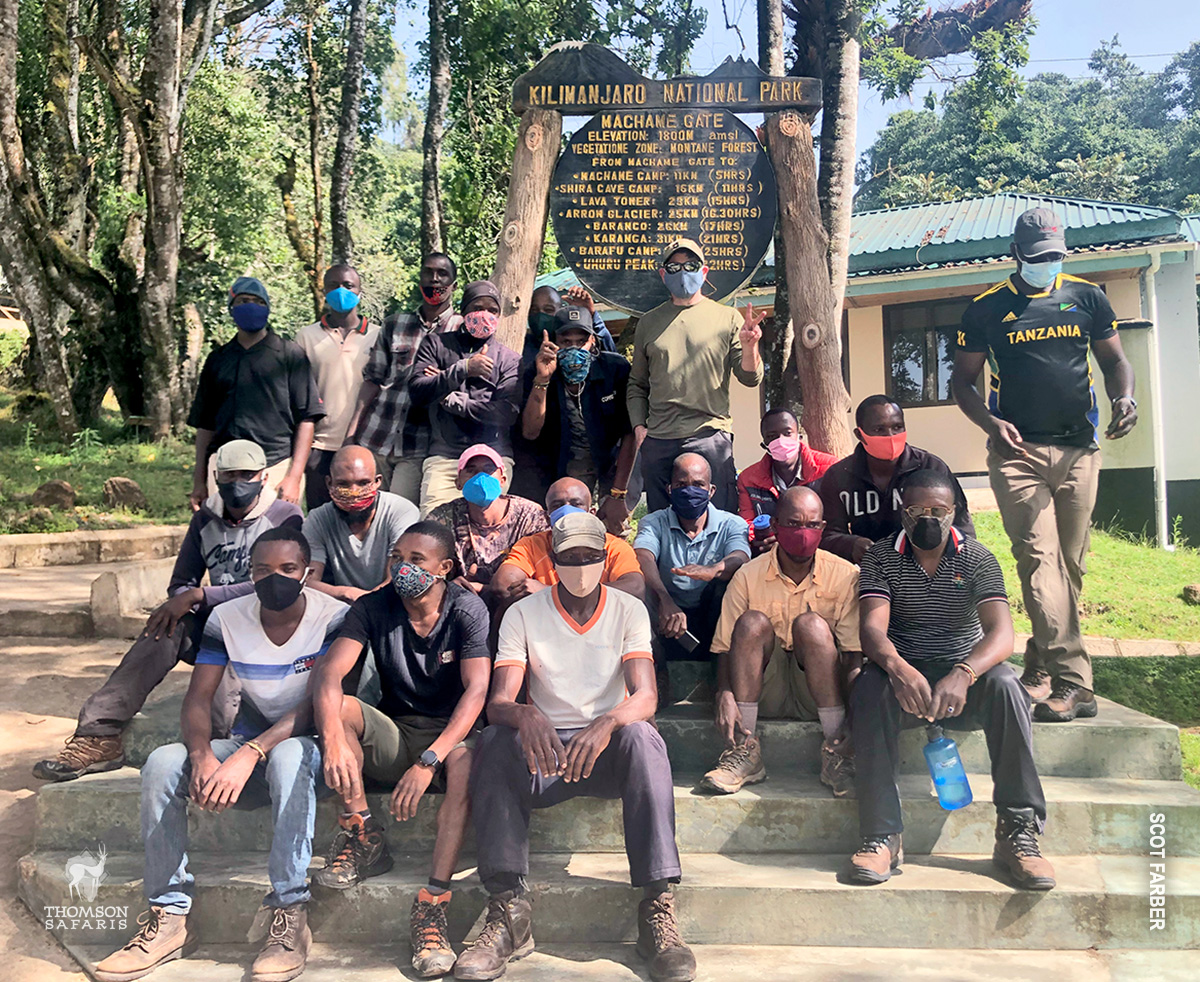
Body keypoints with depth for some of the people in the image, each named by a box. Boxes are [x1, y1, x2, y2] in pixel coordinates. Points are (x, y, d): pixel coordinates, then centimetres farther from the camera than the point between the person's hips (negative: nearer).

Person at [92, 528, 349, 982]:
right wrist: (203, 755, -28)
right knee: (163, 762, -21)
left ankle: (290, 915, -32)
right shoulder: (227, 619, -2)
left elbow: (316, 706, -22)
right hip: (249, 745, 5)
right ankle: (170, 914, -13)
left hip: (308, 747, -4)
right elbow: (198, 699, -6)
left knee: (287, 755, -39)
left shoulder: (333, 618, -15)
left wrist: (249, 755, -35)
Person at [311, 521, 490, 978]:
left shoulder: (467, 610, -11)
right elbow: (329, 673, -17)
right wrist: (334, 738, -38)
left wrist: (429, 761, -35)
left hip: (450, 734, -3)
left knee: (466, 762, -36)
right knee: (340, 708, -25)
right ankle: (363, 835, -14)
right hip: (394, 736, 3)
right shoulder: (374, 607, -4)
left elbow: (476, 691, -22)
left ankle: (432, 904, -33)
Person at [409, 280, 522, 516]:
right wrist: (463, 369, -13)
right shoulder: (436, 344, 15)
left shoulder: (509, 358, 12)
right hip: (443, 456, 0)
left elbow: (508, 412, -1)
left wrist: (452, 399, -1)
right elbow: (418, 393, -1)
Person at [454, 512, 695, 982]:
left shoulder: (629, 610, 1)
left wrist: (608, 722, -37)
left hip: (608, 748, 0)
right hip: (544, 748, 1)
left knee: (642, 736, -34)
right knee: (493, 742, -30)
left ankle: (657, 907, -32)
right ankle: (508, 909, -28)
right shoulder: (523, 614, 1)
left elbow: (645, 695, -13)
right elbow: (497, 703, -10)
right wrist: (525, 716, -36)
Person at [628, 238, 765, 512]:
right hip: (657, 440, 3)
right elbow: (637, 382, 19)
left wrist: (749, 346, -17)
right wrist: (639, 426, 5)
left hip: (711, 436, -3)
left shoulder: (728, 317, 6)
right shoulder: (648, 322, 14)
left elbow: (750, 379, 2)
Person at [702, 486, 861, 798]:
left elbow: (855, 654, -7)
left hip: (817, 693, -1)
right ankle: (745, 752, -25)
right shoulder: (748, 576, -1)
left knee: (811, 624, -26)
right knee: (753, 622, -24)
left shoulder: (844, 575, -3)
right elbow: (725, 647, -4)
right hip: (766, 693, 1)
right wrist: (725, 694, -23)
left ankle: (837, 752, -25)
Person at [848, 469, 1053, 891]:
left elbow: (1001, 632, -17)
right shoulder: (881, 557, -3)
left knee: (1004, 685, -32)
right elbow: (872, 627, -17)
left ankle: (1018, 832, -26)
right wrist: (898, 669, -41)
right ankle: (882, 836, -31)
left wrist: (964, 673, -40)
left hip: (964, 670, 1)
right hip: (903, 671, 0)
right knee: (869, 689, -33)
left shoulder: (976, 558, -3)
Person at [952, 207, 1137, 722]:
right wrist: (990, 423, -12)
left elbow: (1114, 359, 17)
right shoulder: (987, 309, 4)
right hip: (1018, 450, -3)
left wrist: (1124, 396, -5)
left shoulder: (1087, 298, 12)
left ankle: (1040, 666, 19)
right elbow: (963, 380, 5)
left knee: (1070, 564, 5)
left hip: (1079, 449, 3)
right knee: (1039, 559, -13)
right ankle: (1073, 683, -14)